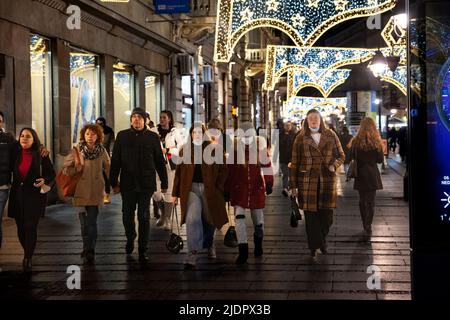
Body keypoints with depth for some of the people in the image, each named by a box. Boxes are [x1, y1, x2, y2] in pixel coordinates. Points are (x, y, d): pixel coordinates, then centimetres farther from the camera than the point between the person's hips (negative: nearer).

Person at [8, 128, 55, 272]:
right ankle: (28, 254, 28)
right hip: (17, 195, 3)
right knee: (21, 228, 7)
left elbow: (52, 173, 1)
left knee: (30, 227, -8)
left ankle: (27, 259, 0)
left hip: (35, 196, -3)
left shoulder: (41, 155, -5)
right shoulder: (15, 154, 4)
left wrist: (45, 181, -17)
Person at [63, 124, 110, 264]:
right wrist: (76, 169, -15)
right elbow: (66, 168, 3)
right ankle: (88, 249, 22)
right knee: (84, 222, 6)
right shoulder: (76, 150, -1)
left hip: (95, 191, 0)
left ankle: (89, 250, 2)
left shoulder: (102, 151, 2)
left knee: (91, 221, -6)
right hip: (81, 190, 1)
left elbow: (108, 168, 10)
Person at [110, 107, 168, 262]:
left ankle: (143, 250, 8)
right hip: (128, 184, 1)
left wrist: (164, 182, 6)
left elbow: (159, 161, 7)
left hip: (146, 184, -1)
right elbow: (115, 161, 5)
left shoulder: (152, 137, 3)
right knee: (127, 215, 10)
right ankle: (130, 239, 36)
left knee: (144, 217, 1)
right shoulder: (122, 136, 4)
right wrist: (114, 182, 0)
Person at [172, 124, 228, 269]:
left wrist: (218, 187, -4)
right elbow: (179, 172, 11)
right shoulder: (185, 150, 7)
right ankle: (192, 253, -16)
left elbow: (223, 169, 5)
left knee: (209, 220, 13)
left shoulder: (214, 149, 2)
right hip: (191, 189, 0)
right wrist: (176, 193, 10)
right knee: (192, 219, -18)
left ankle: (209, 244, 41)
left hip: (209, 189, 0)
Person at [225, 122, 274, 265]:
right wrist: (227, 188, 3)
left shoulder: (260, 147, -4)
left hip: (256, 187, 1)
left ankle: (258, 243, 39)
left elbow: (266, 165, 4)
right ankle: (243, 251, -7)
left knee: (258, 217, 12)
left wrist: (268, 183, -2)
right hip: (239, 188, -1)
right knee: (239, 217, -11)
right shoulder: (234, 148, -5)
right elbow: (229, 169, 2)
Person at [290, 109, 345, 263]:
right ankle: (314, 250, 9)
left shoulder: (331, 136, 8)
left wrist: (334, 165, -7)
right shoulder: (301, 138, 3)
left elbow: (341, 155, 15)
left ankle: (322, 239, 31)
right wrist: (294, 186, 1)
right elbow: (294, 163, 4)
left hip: (327, 181, 1)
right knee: (311, 216, 0)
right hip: (308, 182, -1)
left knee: (327, 215, 2)